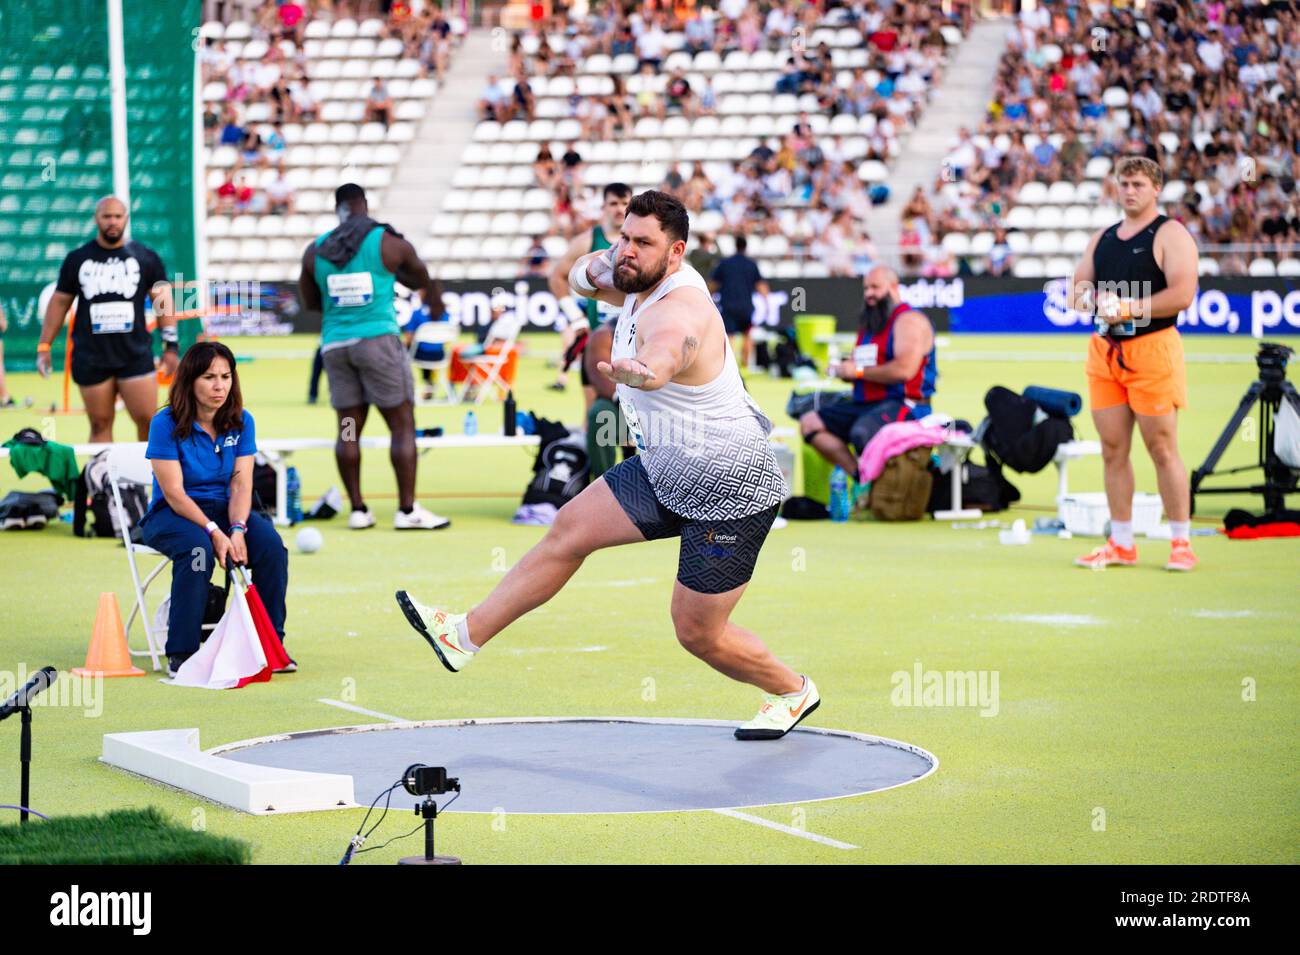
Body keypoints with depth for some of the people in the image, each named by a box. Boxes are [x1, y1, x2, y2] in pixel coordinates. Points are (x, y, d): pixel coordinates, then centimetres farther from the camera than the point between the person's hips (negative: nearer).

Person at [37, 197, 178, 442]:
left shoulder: (146, 258, 5)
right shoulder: (77, 260, 7)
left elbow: (162, 301, 6)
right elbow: (59, 302, 12)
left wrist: (171, 346, -1)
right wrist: (44, 346, 7)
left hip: (135, 355, -1)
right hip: (91, 356, 1)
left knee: (148, 421, -8)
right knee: (100, 425, 2)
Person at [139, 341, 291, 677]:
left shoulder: (241, 422, 0)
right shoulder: (166, 423, -14)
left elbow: (240, 485, -6)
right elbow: (174, 493, -17)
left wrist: (237, 529, -24)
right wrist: (214, 533, -27)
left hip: (224, 510, 4)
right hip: (171, 515, -4)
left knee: (271, 545, -24)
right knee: (197, 548, -37)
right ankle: (181, 655, -29)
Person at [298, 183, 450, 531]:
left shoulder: (315, 251, 7)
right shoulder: (389, 243, -1)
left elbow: (310, 302, 18)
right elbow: (420, 278, 16)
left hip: (335, 343, 4)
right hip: (378, 339, -4)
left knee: (348, 430, 8)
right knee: (403, 426, -1)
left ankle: (357, 509, 7)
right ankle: (407, 510, -6)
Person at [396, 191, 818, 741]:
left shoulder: (677, 312, -31)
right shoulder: (642, 283, -2)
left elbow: (664, 357, -56)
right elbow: (580, 280, 18)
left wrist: (636, 372, -79)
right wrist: (595, 267, -6)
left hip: (730, 492, -9)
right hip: (666, 473, 9)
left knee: (698, 633, 0)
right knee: (570, 529, 7)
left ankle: (791, 690, 27)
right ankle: (467, 635, 17)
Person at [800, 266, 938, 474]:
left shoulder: (909, 320, -8)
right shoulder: (869, 323, 21)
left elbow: (904, 370, -22)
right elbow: (854, 366, 27)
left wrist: (859, 371, -13)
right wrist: (843, 370, 1)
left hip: (904, 405, -10)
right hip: (865, 403, 10)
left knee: (862, 432, -38)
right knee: (810, 423, -3)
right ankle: (857, 474, -15)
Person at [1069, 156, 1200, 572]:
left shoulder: (1170, 234, -3)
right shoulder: (1103, 238, 18)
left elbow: (1182, 293, -15)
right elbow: (1076, 291, 17)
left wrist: (1128, 308, -16)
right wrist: (1093, 300, -6)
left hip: (1152, 349, -6)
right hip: (1104, 350, 6)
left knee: (1162, 449, -6)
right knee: (1113, 450, 6)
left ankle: (1182, 543, -1)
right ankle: (1121, 544, 13)